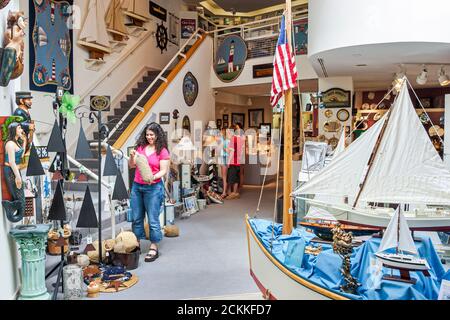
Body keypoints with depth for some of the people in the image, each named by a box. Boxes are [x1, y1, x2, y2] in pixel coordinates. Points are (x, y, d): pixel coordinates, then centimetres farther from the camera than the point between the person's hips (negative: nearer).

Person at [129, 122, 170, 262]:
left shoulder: (163, 151, -4)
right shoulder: (140, 147, 8)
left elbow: (163, 171, -7)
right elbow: (131, 165, 11)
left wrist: (153, 177, -24)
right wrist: (132, 157, -10)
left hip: (153, 187, -5)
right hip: (137, 186, 5)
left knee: (153, 219, -2)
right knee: (136, 218, 12)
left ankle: (154, 248, 9)